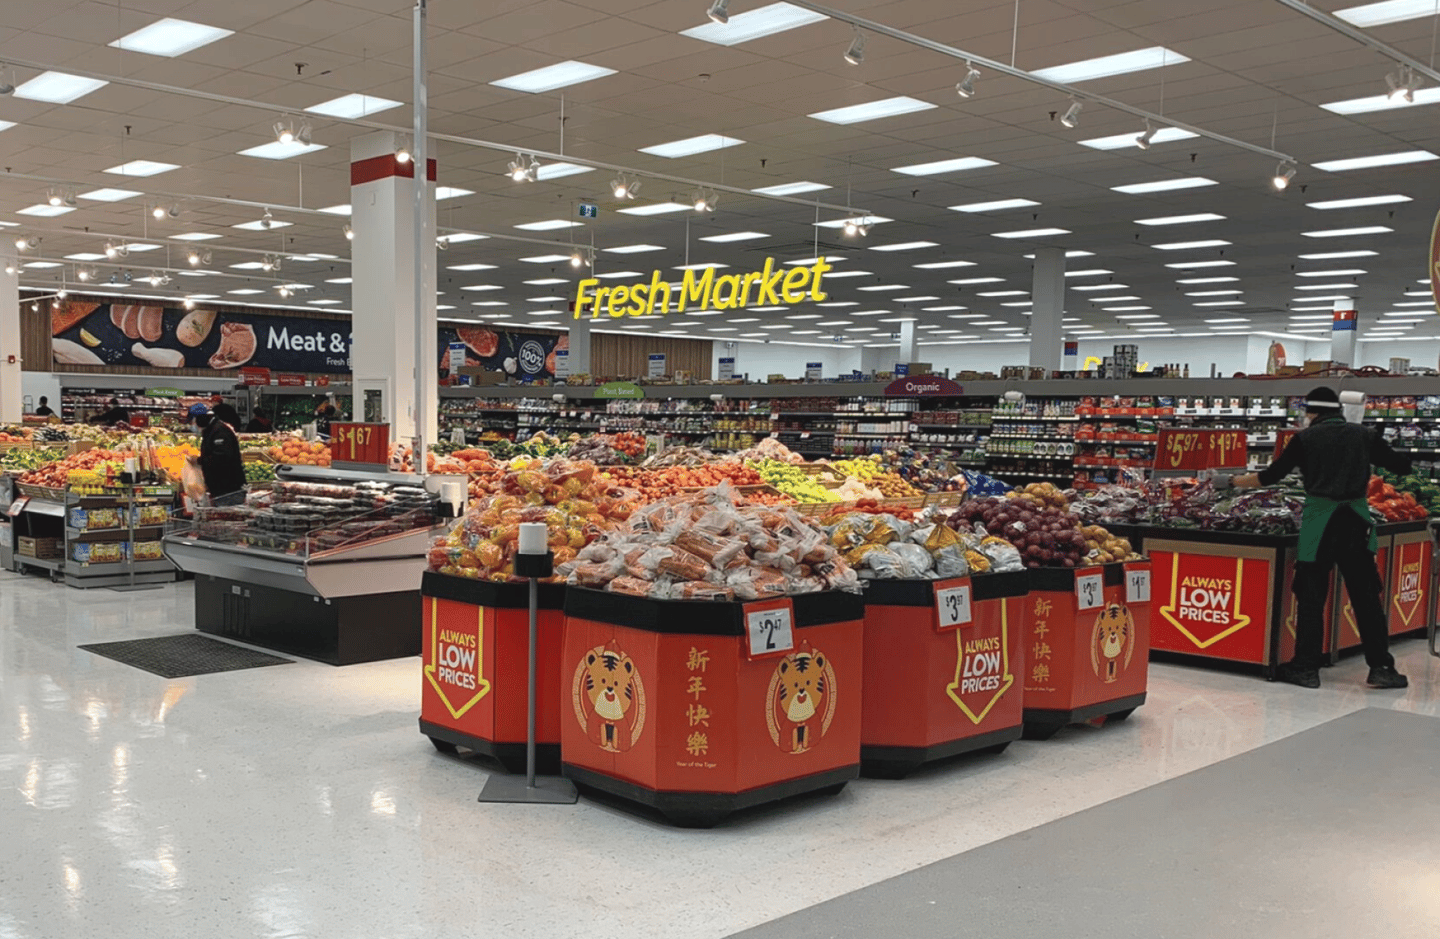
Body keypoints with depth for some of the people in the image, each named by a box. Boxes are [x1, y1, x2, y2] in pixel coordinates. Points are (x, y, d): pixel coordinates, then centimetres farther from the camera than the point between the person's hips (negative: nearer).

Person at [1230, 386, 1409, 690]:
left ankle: (1306, 668, 6)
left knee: (1311, 597, 4)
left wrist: (1242, 481, 20)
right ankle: (1381, 667, 10)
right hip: (1356, 519, 2)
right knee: (1366, 596, 9)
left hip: (1319, 519, -2)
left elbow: (1273, 474, 4)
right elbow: (1401, 465, 14)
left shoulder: (1306, 438, 1)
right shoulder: (1363, 435, 7)